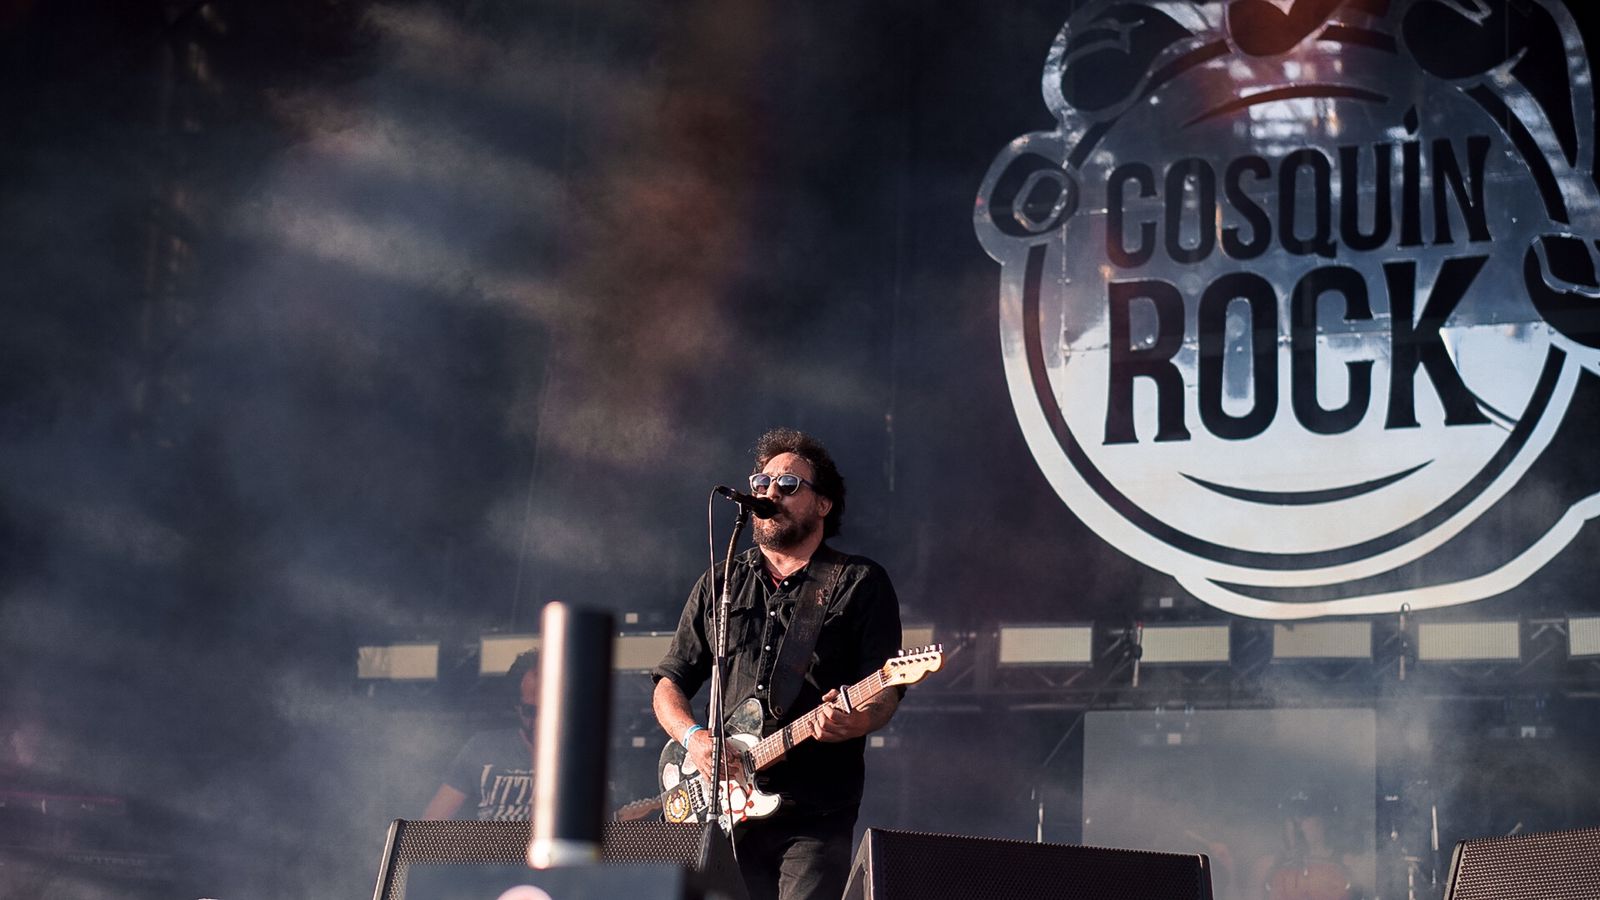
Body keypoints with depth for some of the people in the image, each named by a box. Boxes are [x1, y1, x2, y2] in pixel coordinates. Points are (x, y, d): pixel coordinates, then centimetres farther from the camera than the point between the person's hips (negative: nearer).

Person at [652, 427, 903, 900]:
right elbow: (669, 682, 18)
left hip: (814, 816, -3)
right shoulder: (719, 584, 18)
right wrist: (693, 737, -2)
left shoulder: (861, 583, 7)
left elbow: (886, 691, -1)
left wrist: (855, 722, -23)